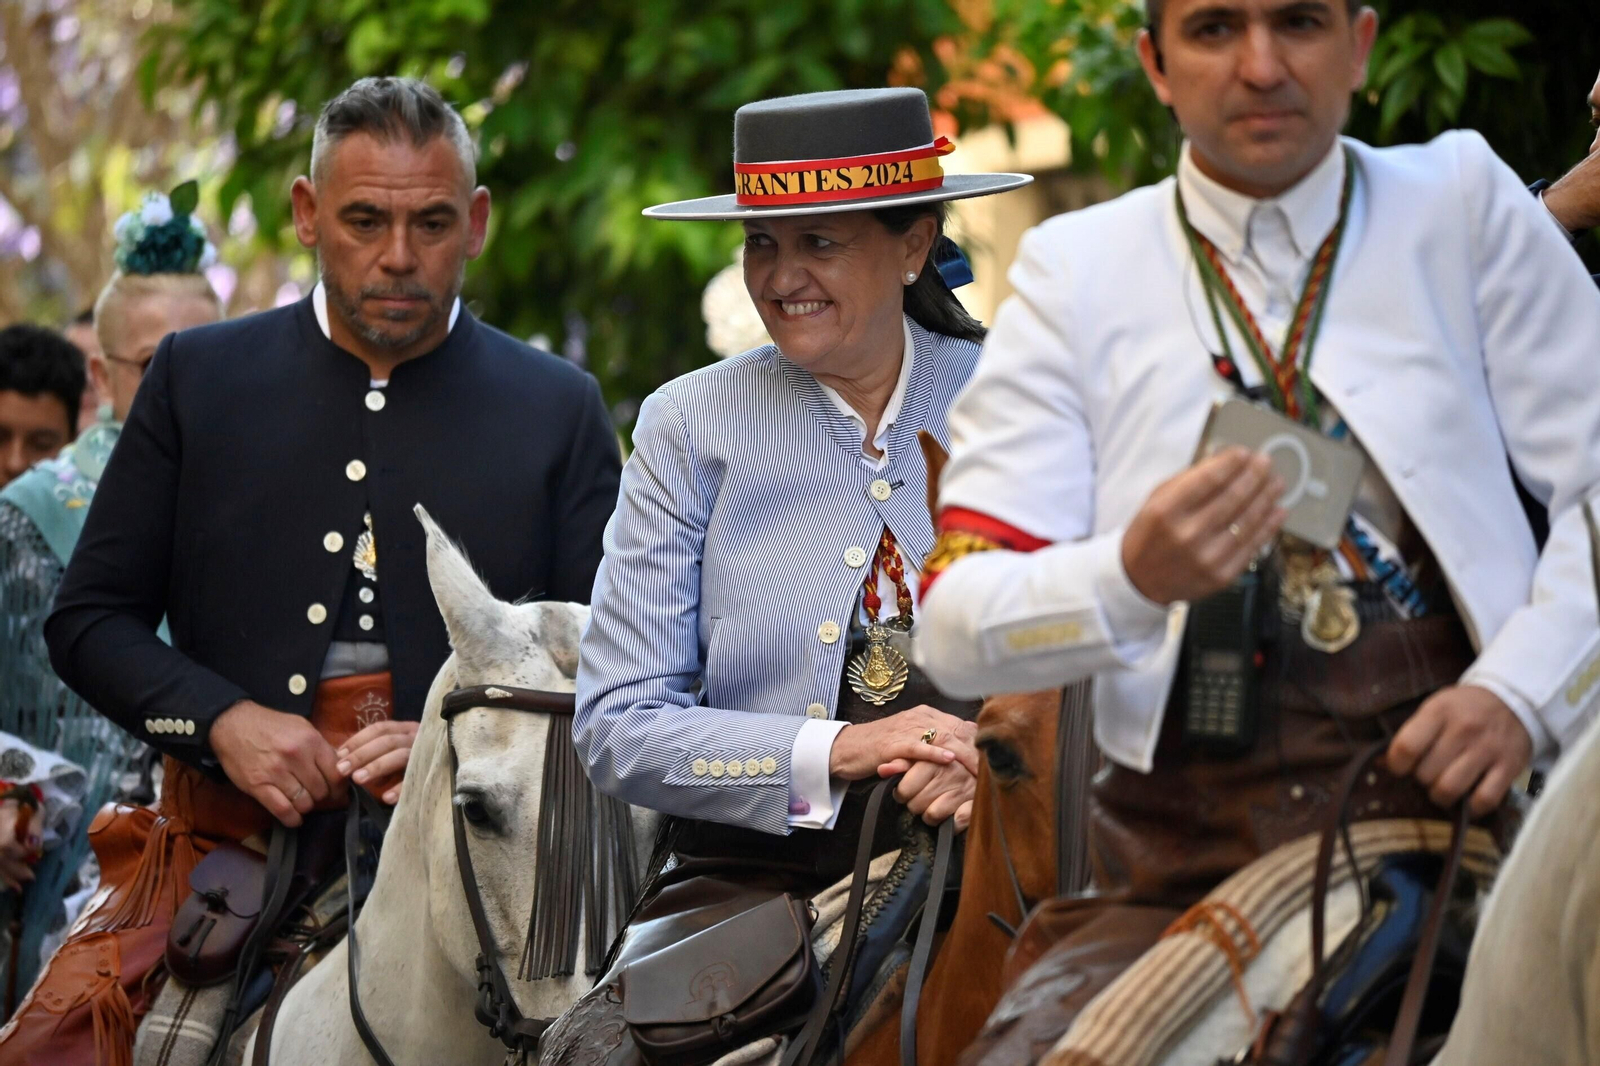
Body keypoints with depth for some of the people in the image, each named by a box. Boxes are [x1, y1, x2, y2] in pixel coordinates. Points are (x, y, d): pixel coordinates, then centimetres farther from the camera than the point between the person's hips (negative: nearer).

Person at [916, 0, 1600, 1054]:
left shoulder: (1461, 204, 11)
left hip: (1436, 797, -1)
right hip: (1185, 850, 1)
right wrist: (1135, 576, -19)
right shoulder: (1075, 269, 10)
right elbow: (957, 628, 1)